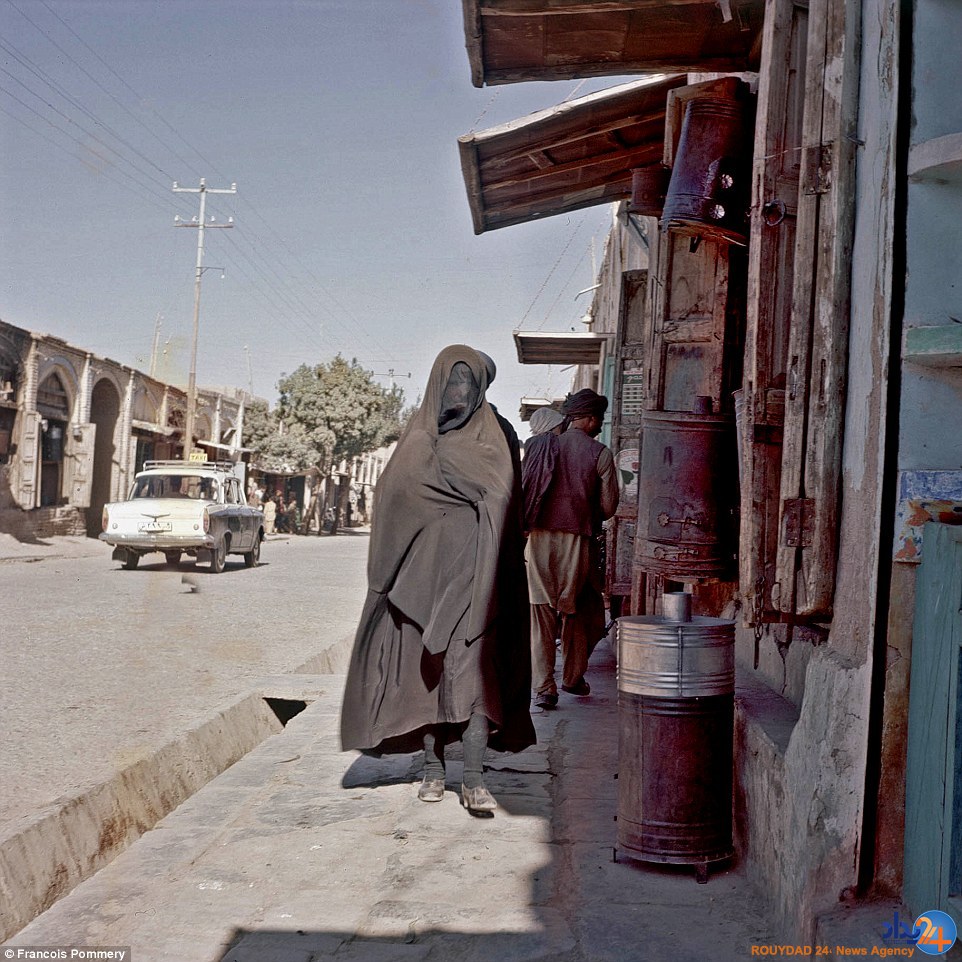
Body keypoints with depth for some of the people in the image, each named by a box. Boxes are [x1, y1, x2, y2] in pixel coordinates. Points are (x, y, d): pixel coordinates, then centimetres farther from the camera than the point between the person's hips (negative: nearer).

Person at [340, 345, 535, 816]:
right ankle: (433, 768, 18)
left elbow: (504, 496, -4)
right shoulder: (419, 435, 11)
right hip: (424, 571, 2)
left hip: (473, 573, -2)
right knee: (423, 668, 5)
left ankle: (473, 780, -7)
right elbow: (395, 491, 0)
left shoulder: (497, 436, 8)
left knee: (473, 669, -9)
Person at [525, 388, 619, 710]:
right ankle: (573, 677, 27)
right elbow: (608, 505, -2)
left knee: (541, 613, 3)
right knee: (577, 611, 16)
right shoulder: (599, 453, -1)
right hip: (578, 540, -1)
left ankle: (543, 687, 0)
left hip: (540, 536, 1)